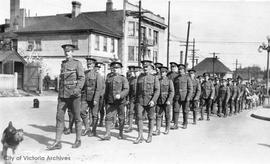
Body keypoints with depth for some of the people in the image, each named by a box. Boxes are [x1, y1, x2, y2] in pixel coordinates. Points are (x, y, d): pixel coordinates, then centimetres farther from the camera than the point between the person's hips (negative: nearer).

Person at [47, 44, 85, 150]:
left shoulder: (77, 63, -1)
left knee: (76, 117, 5)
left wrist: (78, 89, -23)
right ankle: (57, 142, -1)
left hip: (74, 94, -5)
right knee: (59, 117, -2)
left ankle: (78, 140, 18)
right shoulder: (63, 64, 15)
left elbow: (82, 78, -7)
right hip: (63, 94, 5)